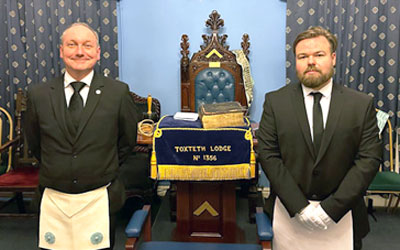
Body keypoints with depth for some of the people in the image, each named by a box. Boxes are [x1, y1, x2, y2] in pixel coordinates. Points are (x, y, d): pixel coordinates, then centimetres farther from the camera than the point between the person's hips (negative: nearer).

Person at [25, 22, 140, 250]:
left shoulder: (119, 92, -7)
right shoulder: (38, 94, -1)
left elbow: (130, 138, 4)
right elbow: (35, 145, 11)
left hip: (100, 203, -1)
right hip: (53, 203, 2)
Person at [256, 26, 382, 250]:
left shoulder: (362, 104, -3)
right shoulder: (275, 101, -4)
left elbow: (369, 159, -7)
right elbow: (268, 155, -8)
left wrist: (331, 208, -14)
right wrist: (299, 206, -14)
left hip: (342, 216, 0)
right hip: (288, 213, 0)